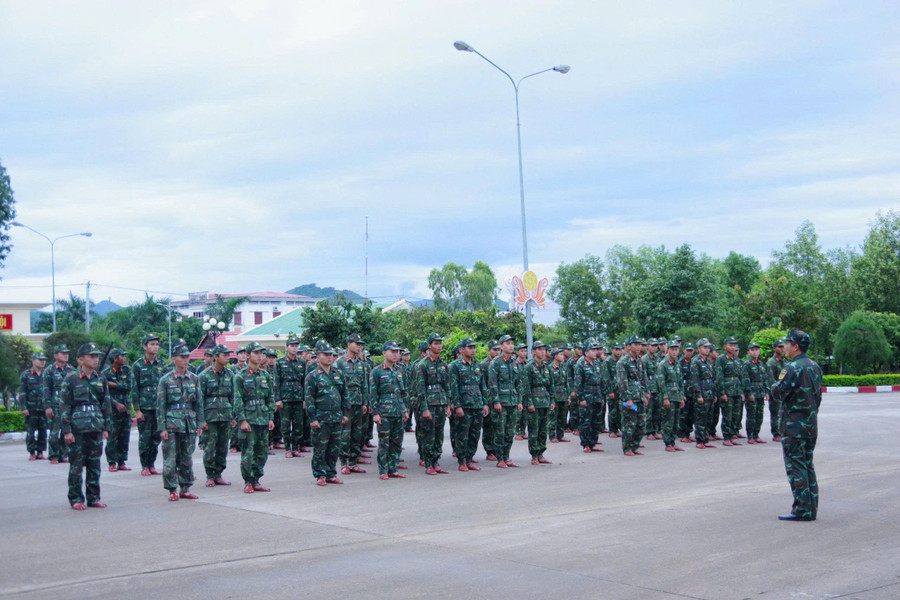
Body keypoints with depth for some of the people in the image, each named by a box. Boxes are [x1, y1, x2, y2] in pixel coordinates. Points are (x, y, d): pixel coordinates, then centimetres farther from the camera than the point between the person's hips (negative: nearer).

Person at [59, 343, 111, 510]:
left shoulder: (100, 379, 10)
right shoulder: (71, 379, -4)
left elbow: (106, 404, 15)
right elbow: (64, 406, -6)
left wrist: (106, 428, 10)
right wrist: (66, 431, -10)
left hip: (96, 428, 4)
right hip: (77, 429, -4)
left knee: (94, 464, 7)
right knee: (76, 464, 0)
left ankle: (93, 498, 16)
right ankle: (76, 499, 9)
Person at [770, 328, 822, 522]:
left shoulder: (793, 367, -17)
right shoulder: (814, 366, 10)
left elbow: (778, 391, -20)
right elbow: (818, 393, 17)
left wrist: (775, 385, 2)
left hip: (794, 425, -8)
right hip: (811, 424, 8)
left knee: (795, 466, -4)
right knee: (808, 465, 14)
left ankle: (802, 510, -5)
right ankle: (811, 508, 16)